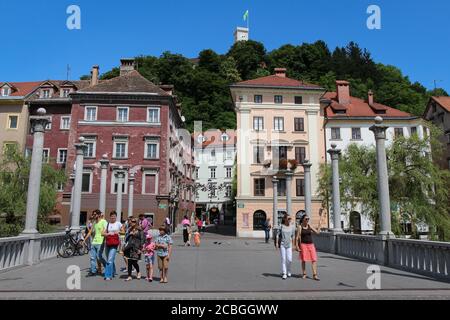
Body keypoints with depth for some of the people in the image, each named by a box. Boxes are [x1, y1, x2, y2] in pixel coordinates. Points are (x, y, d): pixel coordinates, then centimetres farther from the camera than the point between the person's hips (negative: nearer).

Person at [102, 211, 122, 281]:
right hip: (107, 243, 4)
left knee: (110, 260, -13)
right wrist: (109, 233, -13)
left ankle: (108, 275, -9)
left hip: (114, 244, -4)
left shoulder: (118, 223, 3)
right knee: (109, 260, 14)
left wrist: (118, 232, -12)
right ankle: (113, 272, 34)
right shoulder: (107, 224, 10)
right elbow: (103, 233, 4)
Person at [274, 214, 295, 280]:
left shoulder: (292, 228, 3)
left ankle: (288, 271, 23)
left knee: (289, 259, -2)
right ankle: (284, 273, 6)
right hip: (282, 245, -2)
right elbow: (277, 235, -1)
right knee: (283, 259, -2)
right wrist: (276, 243, -7)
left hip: (289, 245, 2)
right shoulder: (281, 227, -3)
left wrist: (293, 244, 10)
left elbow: (293, 237, 10)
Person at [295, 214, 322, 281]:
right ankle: (304, 274, 19)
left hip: (311, 245, 3)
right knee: (303, 260, 5)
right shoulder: (300, 227, -3)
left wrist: (320, 224, -1)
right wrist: (297, 246, -9)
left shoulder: (309, 226, 7)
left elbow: (317, 232, 1)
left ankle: (315, 275, -3)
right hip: (303, 244, -3)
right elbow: (297, 237, -4)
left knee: (314, 259, -5)